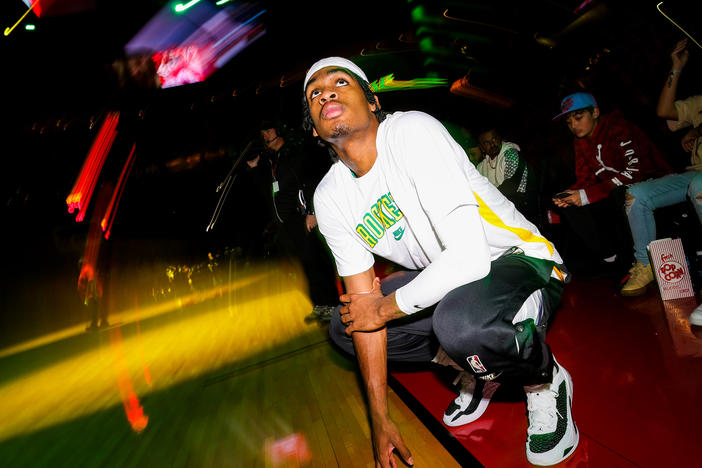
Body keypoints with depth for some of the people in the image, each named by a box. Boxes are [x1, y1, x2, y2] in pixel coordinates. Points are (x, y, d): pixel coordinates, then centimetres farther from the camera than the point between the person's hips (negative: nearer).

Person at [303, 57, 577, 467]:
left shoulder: (412, 131, -23)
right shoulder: (330, 198, -4)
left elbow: (470, 256, -32)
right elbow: (364, 305, -4)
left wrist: (387, 307, -17)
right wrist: (380, 419, -4)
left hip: (523, 262, -6)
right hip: (444, 280, 7)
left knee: (461, 320, -38)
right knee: (345, 327, 1)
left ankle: (548, 383, -2)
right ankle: (481, 368, 14)